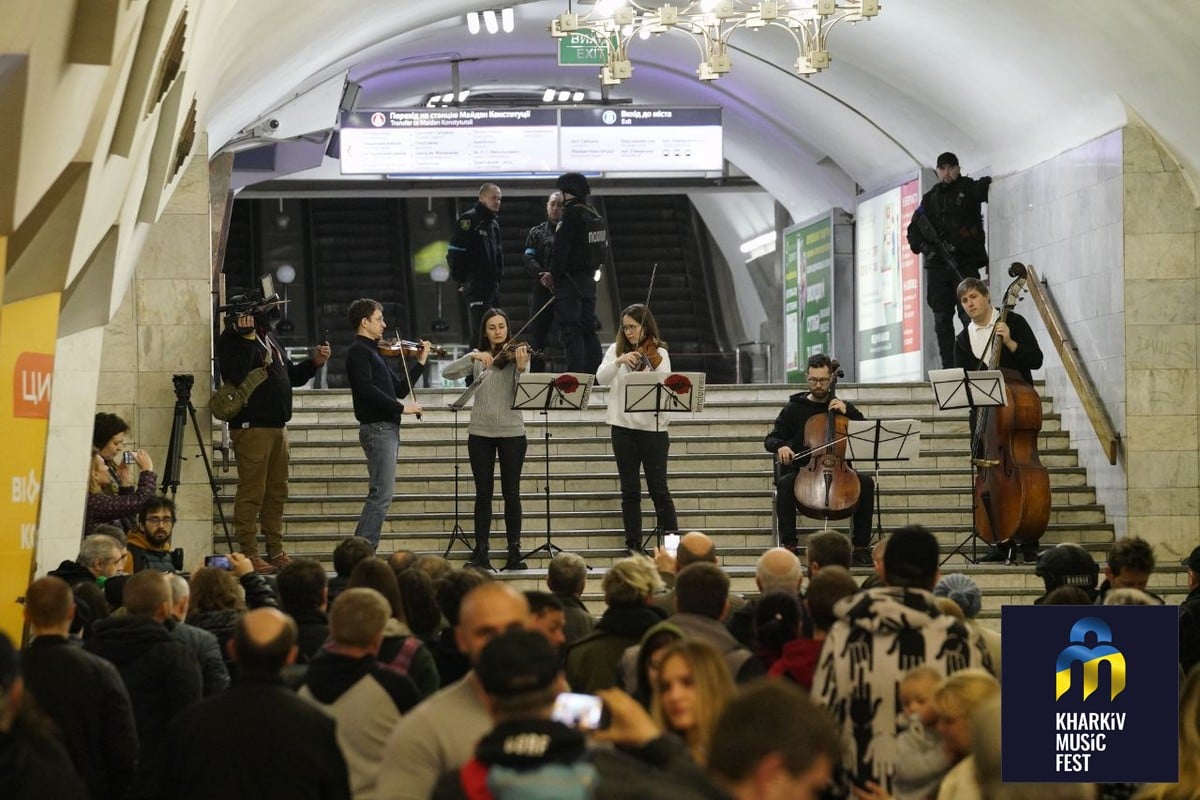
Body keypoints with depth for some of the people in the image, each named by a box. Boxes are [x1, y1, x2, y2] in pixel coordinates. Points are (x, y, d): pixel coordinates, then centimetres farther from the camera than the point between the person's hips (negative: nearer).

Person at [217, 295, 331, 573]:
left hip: (278, 425, 9)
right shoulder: (232, 338, -8)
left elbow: (291, 376, 26)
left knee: (277, 492, 12)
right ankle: (249, 555, -4)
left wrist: (314, 363, 10)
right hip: (251, 426, -9)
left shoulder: (269, 338, 19)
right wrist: (247, 337, -24)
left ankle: (276, 552, 18)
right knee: (251, 493, -7)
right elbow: (236, 375, -24)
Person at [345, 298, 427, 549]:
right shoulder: (359, 351, -8)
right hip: (376, 427, -10)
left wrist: (420, 363, 17)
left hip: (387, 428, 10)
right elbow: (366, 389, -22)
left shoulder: (373, 352, 21)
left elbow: (399, 389, 22)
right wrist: (402, 407, -20)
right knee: (381, 495, -14)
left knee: (380, 495, 10)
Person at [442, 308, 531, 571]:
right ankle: (481, 552, 6)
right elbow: (448, 372, -6)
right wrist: (472, 356, -19)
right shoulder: (478, 358, 8)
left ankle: (514, 551, 6)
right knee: (483, 492, 3)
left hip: (512, 432, -2)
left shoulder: (518, 354, 0)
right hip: (480, 433, 2)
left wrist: (521, 368, -29)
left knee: (511, 492, 1)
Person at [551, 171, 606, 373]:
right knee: (588, 329, 13)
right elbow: (604, 252, 17)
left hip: (570, 280, -8)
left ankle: (576, 374, -14)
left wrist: (554, 274, -7)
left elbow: (561, 249, -17)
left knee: (571, 330, -8)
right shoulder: (595, 215, 12)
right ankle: (594, 374, 13)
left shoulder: (571, 215, -14)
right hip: (589, 279, 8)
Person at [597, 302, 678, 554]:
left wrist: (648, 376, -30)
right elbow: (601, 378, -6)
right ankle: (633, 547, 11)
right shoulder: (616, 350, 8)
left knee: (658, 489, -2)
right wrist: (619, 361, -22)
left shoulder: (658, 353, 0)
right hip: (623, 427, 3)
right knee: (630, 491, 6)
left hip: (652, 427, -3)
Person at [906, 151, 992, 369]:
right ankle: (948, 367, 3)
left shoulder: (969, 188, 6)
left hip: (966, 263, -4)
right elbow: (914, 229, 18)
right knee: (942, 318, 1)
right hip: (937, 265, 4)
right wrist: (922, 245, 1)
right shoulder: (930, 198, 18)